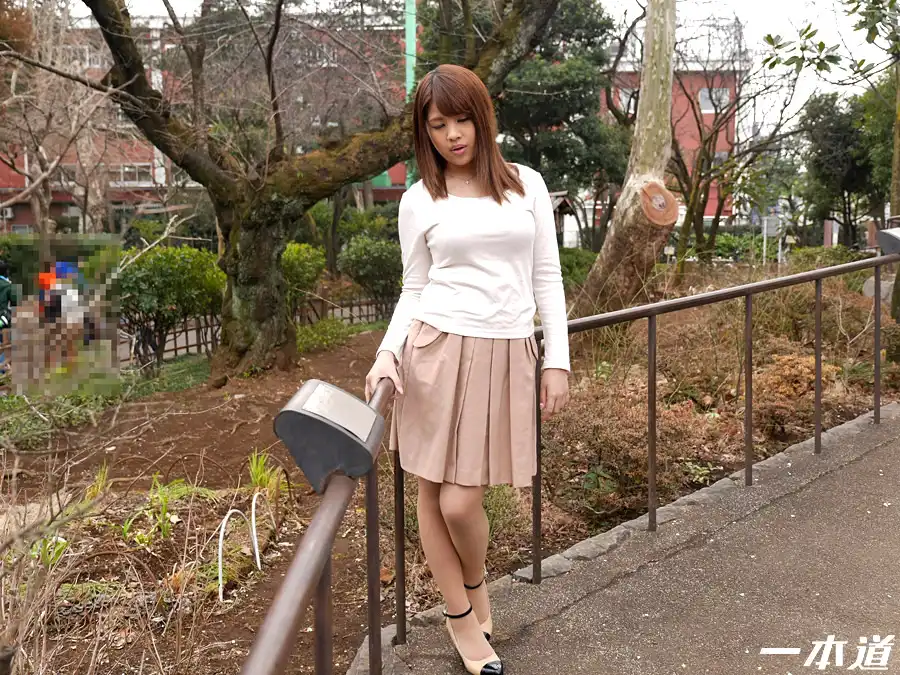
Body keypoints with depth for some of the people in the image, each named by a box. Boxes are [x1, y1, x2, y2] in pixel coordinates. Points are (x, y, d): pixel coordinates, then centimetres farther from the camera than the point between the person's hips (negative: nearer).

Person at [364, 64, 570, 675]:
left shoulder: (527, 184, 8)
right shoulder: (420, 201, 6)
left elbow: (547, 276, 8)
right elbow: (414, 290, 9)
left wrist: (558, 360, 3)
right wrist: (389, 353, -8)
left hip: (508, 356, 0)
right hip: (438, 350, 1)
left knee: (461, 502, -3)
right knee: (432, 492, 6)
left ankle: (476, 587, 30)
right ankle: (461, 619, 27)